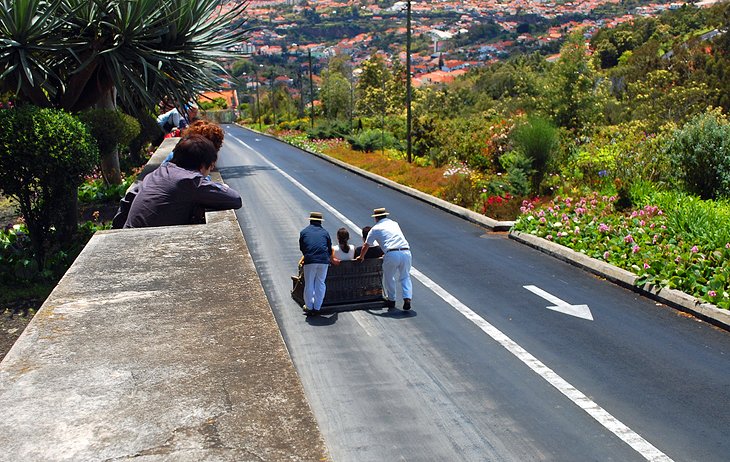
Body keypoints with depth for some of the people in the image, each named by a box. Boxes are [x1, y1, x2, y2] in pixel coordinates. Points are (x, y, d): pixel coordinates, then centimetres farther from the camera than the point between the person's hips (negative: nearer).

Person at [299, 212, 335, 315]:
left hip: (310, 260, -1)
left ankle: (309, 307, 15)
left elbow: (301, 248, 19)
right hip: (324, 260, 1)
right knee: (320, 283, 10)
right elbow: (330, 249, 23)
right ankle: (317, 308, 13)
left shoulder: (304, 232, 13)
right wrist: (331, 259, 41)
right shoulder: (324, 232, 17)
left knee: (309, 284, 8)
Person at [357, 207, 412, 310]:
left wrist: (361, 257, 38)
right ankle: (407, 299, 1)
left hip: (392, 254, -4)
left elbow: (366, 246, 19)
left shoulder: (375, 229, 11)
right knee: (405, 277, 16)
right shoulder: (394, 224, 24)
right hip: (406, 251, 4)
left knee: (388, 278, 17)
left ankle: (391, 300, 28)